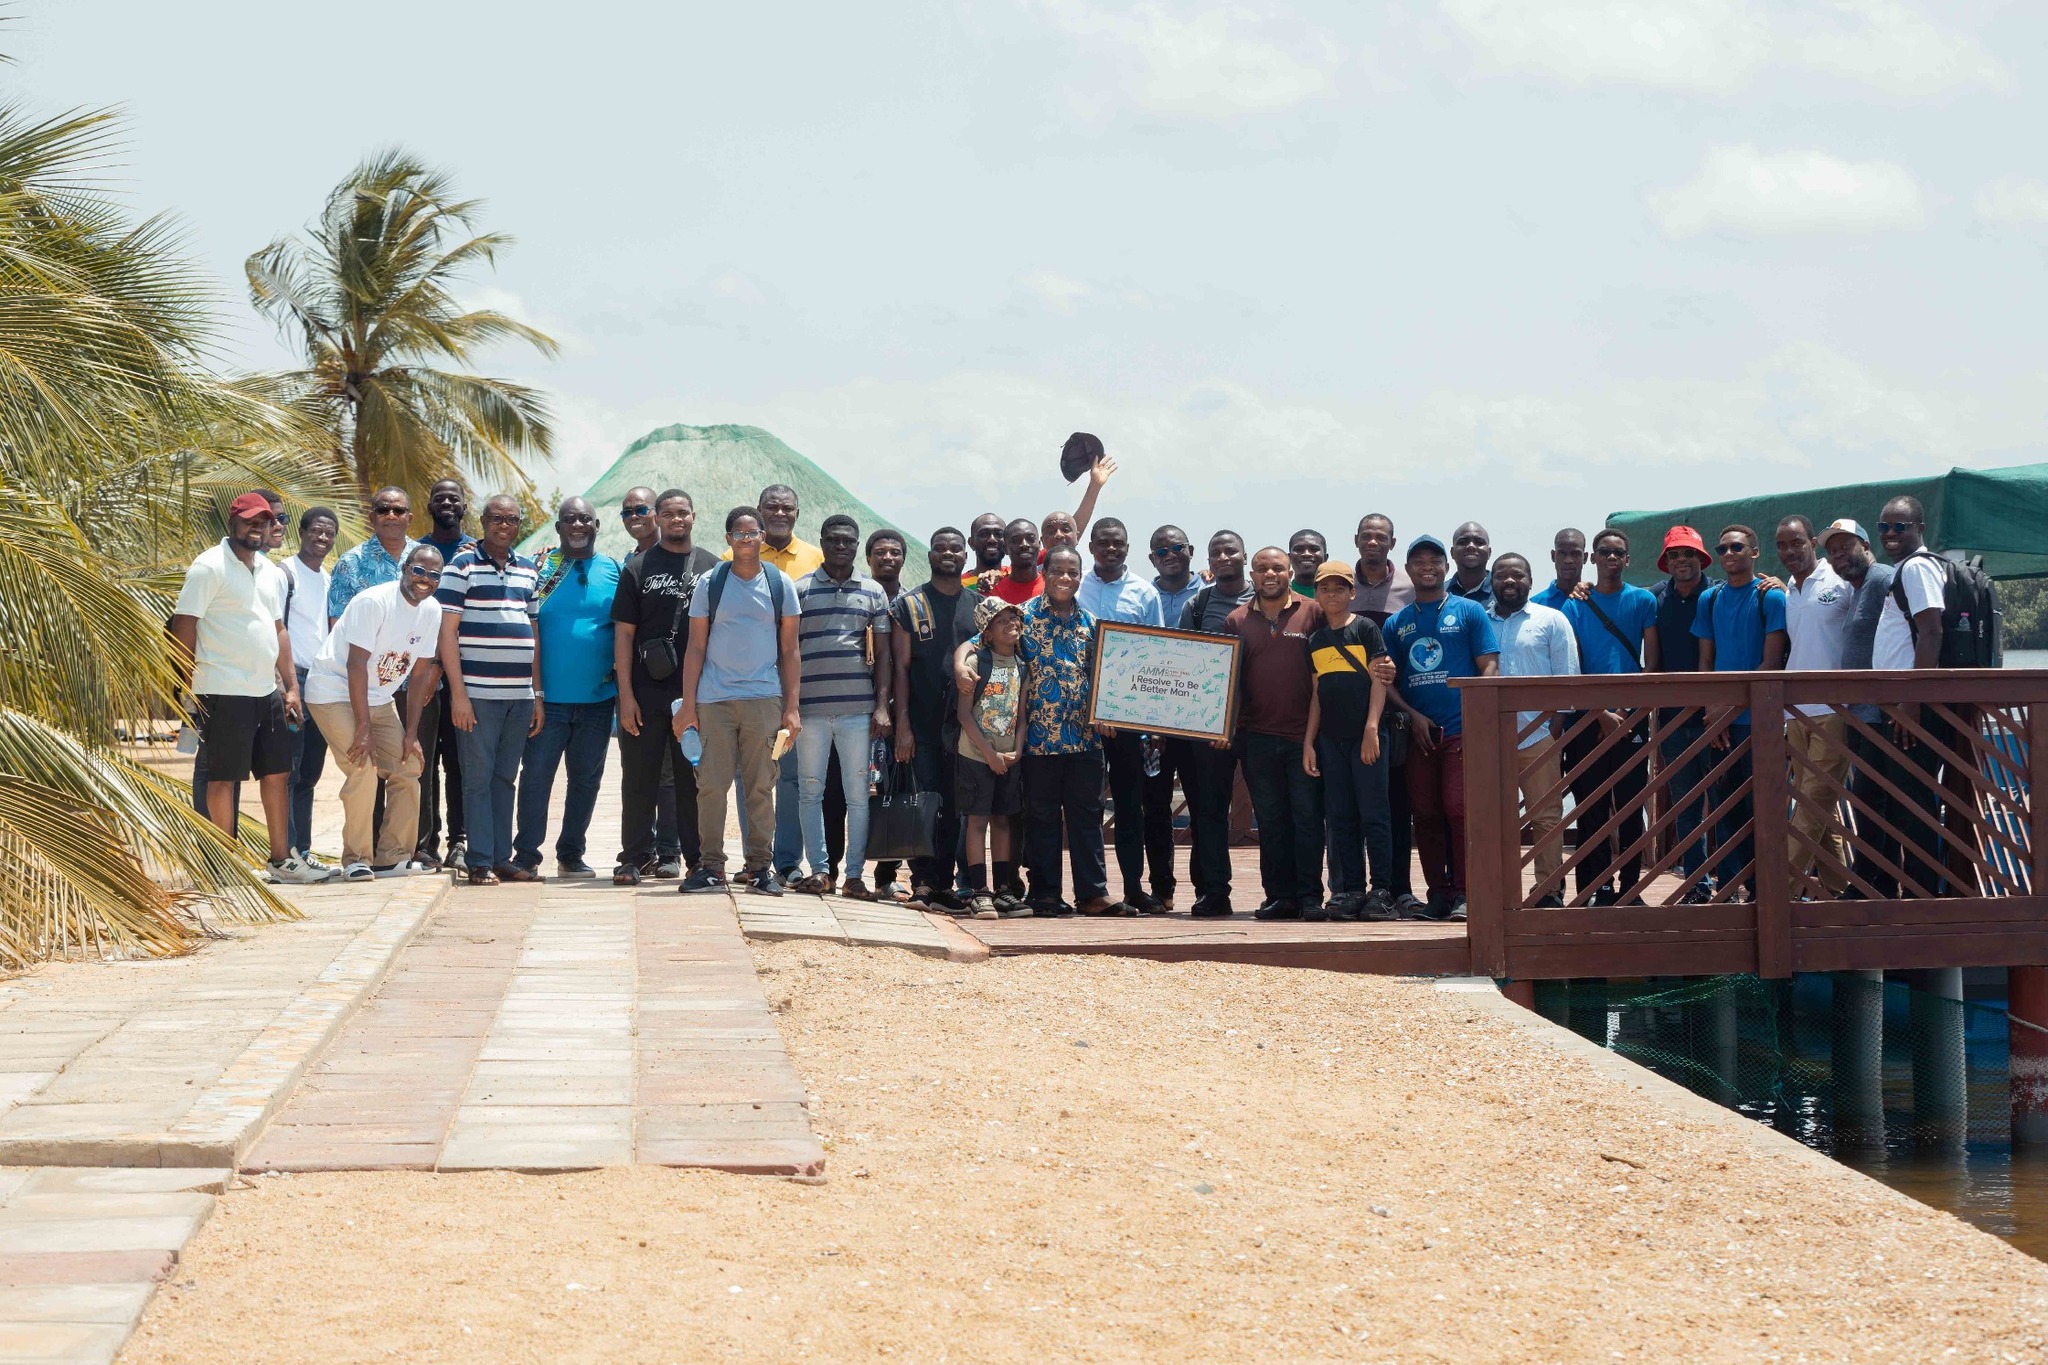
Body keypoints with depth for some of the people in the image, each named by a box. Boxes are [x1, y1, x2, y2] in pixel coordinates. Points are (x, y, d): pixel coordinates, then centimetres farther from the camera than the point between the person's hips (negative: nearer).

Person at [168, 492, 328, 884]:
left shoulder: (271, 572, 16)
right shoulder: (210, 567, -9)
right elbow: (183, 625, -11)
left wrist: (291, 686, 16)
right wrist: (188, 685, -15)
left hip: (267, 690, 8)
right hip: (224, 691, -8)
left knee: (277, 773, 10)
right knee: (223, 778, -1)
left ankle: (282, 860, 17)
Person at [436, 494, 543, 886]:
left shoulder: (528, 570, 15)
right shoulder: (462, 566, -2)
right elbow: (447, 631, -5)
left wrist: (538, 694, 14)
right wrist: (458, 693, -12)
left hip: (520, 695, 5)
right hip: (478, 693, -5)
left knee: (505, 779, 9)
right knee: (478, 778, -3)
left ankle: (502, 858, 14)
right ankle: (479, 863, 0)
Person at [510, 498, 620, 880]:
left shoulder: (613, 569, 6)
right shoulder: (540, 567, 0)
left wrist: (620, 672, 1)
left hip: (598, 696, 3)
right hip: (548, 696, -2)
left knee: (586, 778, 9)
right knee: (536, 774, -3)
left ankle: (571, 854, 19)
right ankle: (526, 854, 3)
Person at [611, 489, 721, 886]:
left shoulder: (712, 567, 9)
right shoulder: (638, 567, 4)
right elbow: (624, 633, 2)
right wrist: (626, 695, -5)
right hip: (646, 693, -1)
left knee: (694, 779, 6)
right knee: (640, 779, 3)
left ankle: (698, 858, 12)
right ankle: (635, 857, 8)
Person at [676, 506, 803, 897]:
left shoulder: (781, 585, 7)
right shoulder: (710, 584, 6)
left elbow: (789, 650, 9)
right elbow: (696, 648, 7)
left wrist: (791, 707, 3)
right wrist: (687, 704, 1)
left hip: (764, 698, 0)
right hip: (714, 698, 0)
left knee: (761, 785, 1)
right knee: (712, 784, -2)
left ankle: (759, 865, 7)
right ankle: (711, 865, 3)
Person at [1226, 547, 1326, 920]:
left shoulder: (1312, 614, 3)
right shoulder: (1237, 620, 11)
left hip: (1304, 735, -3)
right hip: (1258, 736, 3)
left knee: (1307, 817, -3)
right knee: (1270, 820, 6)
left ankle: (1310, 896, -1)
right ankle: (1280, 895, 10)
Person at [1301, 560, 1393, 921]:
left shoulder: (1366, 630, 1)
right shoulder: (1315, 640, 14)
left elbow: (1378, 681, -4)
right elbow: (1317, 693, 15)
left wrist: (1371, 729, -13)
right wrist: (1308, 741, 9)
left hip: (1363, 735, -5)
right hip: (1330, 738, 5)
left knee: (1372, 814, -6)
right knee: (1339, 817, 4)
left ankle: (1380, 890, -4)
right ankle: (1350, 890, 8)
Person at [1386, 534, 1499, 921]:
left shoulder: (1468, 612, 5)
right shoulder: (1397, 624, 14)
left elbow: (1488, 666, 0)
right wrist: (1412, 715, -2)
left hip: (1460, 729, -4)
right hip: (1419, 731, 4)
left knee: (1458, 809, -12)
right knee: (1425, 814, 5)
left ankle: (1464, 893, -8)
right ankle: (1439, 893, 12)